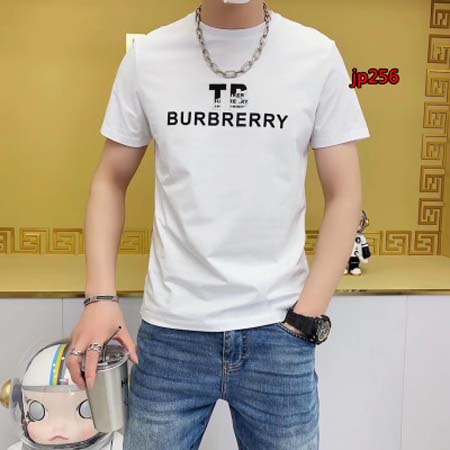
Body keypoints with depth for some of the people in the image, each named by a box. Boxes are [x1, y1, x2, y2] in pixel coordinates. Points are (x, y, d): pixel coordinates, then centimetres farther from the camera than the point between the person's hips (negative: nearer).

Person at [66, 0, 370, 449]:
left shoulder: (318, 55, -2)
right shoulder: (146, 56, 1)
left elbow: (343, 196, 0)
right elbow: (111, 181, 7)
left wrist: (305, 319, -5)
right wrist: (100, 295, -5)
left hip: (277, 330, 0)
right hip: (169, 329, 1)